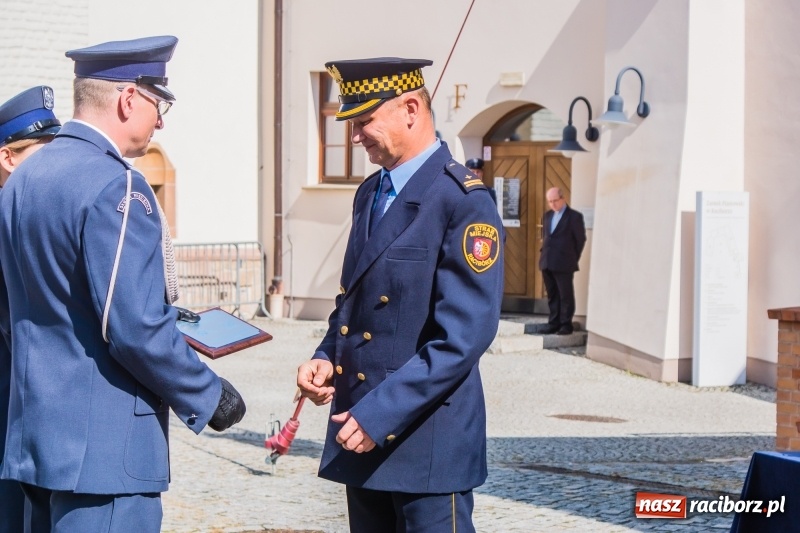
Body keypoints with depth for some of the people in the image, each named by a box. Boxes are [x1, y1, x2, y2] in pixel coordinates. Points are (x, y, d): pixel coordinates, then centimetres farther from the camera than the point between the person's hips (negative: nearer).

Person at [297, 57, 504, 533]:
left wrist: (380, 414, -21)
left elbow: (464, 336, -19)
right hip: (363, 436, 8)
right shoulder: (370, 194, 13)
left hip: (427, 438, -8)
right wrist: (327, 358, 2)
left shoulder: (463, 202, -14)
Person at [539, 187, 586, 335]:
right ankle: (554, 323, 16)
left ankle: (566, 324, 4)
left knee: (565, 295, 0)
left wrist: (573, 259, 1)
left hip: (563, 264, -6)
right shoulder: (548, 215, 14)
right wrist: (543, 251, 10)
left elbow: (580, 239, -1)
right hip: (547, 262, 6)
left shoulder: (574, 216, -4)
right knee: (552, 295, 10)